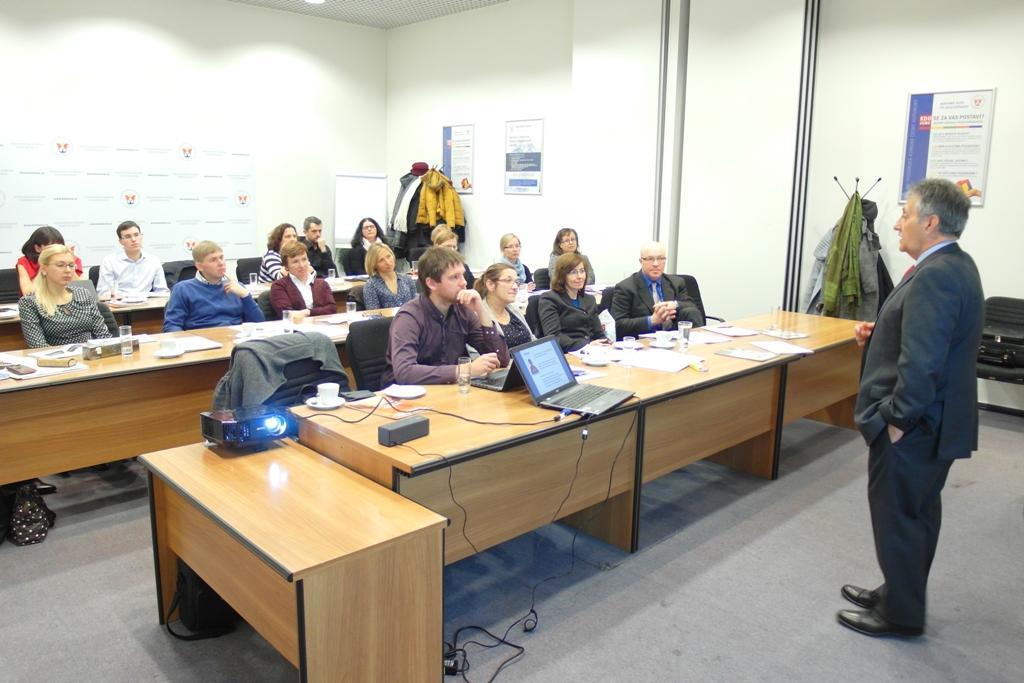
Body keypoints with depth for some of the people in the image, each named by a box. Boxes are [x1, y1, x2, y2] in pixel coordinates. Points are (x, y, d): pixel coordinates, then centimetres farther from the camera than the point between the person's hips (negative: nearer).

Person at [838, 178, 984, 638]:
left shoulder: (934, 277, -25)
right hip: (936, 420, 10)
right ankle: (901, 594, 38)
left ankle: (900, 614, 21)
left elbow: (922, 363, -30)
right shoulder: (954, 266, 9)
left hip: (913, 427, -10)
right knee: (916, 513, 21)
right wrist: (880, 335, 6)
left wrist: (896, 418, -20)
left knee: (898, 516, 5)